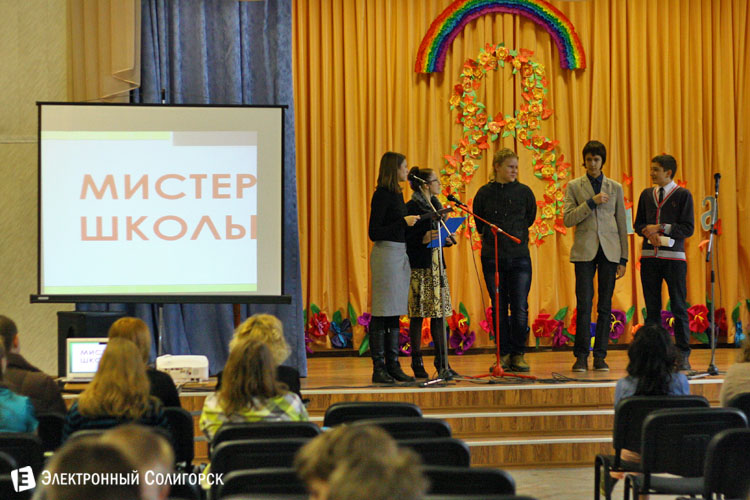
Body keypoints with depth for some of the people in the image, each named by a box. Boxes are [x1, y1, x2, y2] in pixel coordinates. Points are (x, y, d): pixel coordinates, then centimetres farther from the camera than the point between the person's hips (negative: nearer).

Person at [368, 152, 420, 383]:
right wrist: (403, 222, -17)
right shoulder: (382, 195, -10)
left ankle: (393, 365, 13)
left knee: (395, 314, 9)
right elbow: (374, 232, -14)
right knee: (382, 314, -6)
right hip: (386, 253, -9)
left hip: (401, 255, 9)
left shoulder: (397, 194, 16)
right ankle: (379, 367, -4)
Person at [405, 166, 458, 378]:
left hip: (436, 265, 8)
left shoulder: (436, 205, 17)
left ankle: (441, 361, 10)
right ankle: (417, 363, 1)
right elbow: (405, 239, -13)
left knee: (439, 313, 6)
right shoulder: (412, 207, -9)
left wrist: (448, 240, 5)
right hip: (419, 266, -8)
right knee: (418, 315, -4)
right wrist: (423, 239, -28)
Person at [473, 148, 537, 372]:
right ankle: (504, 355, 9)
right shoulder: (485, 193, 2)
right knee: (499, 308, 3)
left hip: (519, 256, 0)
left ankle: (518, 355, 5)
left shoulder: (524, 192, 3)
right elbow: (479, 225, 12)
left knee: (520, 309, -3)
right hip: (492, 258, 0)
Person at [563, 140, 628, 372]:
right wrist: (592, 202, -13)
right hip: (585, 251, -2)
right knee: (584, 305, -7)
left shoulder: (615, 188, 10)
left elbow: (622, 224, 10)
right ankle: (581, 356, -1)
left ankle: (600, 356, 6)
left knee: (605, 306, 1)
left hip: (609, 250, 2)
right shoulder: (574, 186, 6)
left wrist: (623, 259, 6)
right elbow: (567, 220, -3)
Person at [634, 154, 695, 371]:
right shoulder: (647, 194, 12)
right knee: (652, 308, 6)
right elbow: (638, 224, 14)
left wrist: (661, 228, -13)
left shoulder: (683, 195, -1)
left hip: (674, 257, -4)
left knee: (679, 307, -2)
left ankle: (683, 355, 1)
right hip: (649, 257, 4)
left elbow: (688, 228, -7)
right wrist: (647, 232, -7)